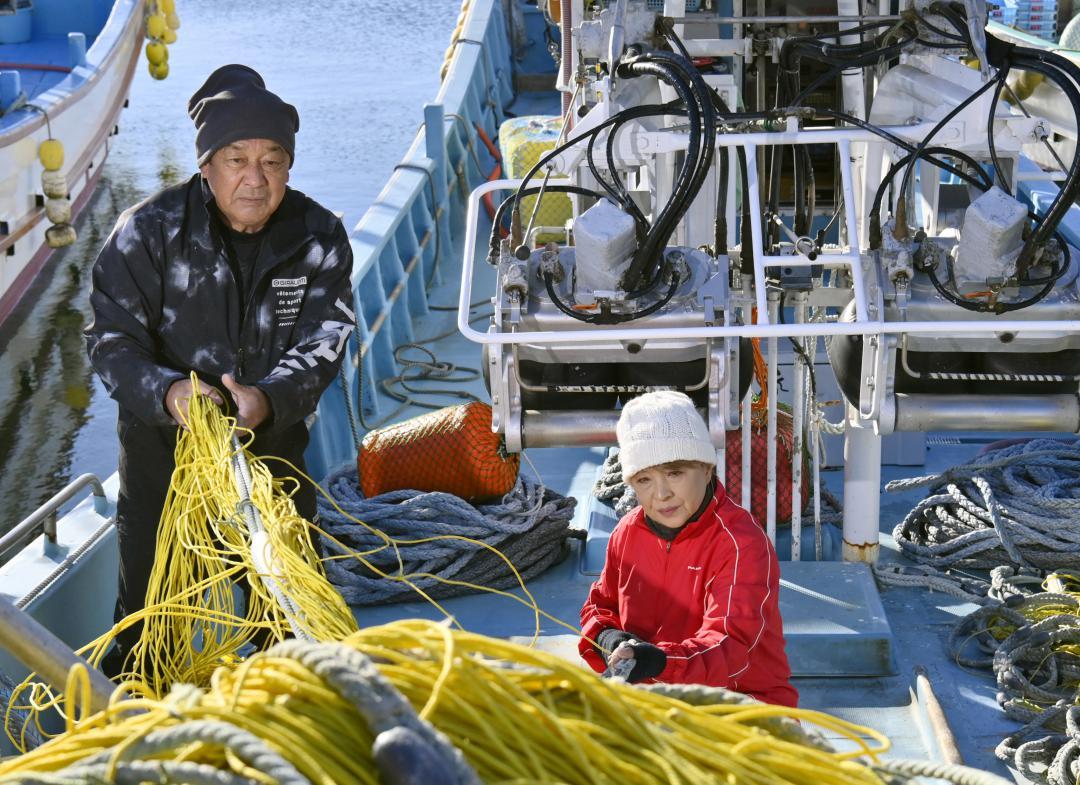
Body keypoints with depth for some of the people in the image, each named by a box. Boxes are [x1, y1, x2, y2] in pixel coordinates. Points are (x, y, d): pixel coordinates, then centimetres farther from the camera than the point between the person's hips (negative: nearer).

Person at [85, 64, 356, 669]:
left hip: (273, 441, 2)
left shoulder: (320, 238, -6)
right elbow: (111, 338, -16)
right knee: (150, 603, 3)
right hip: (162, 443, -2)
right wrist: (168, 393, -37)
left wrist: (269, 399, -37)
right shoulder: (149, 231, -12)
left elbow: (324, 342, -15)